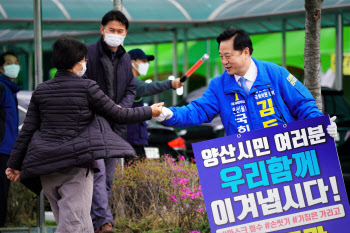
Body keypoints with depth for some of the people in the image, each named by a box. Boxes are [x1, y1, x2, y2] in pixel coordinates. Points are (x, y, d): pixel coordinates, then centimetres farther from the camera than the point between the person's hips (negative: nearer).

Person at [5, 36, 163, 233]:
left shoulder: (41, 91, 8)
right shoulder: (87, 88, -5)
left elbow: (27, 130, 7)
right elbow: (118, 115, 1)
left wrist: (15, 163, 13)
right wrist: (150, 112, 15)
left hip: (45, 167, 6)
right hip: (76, 162, -6)